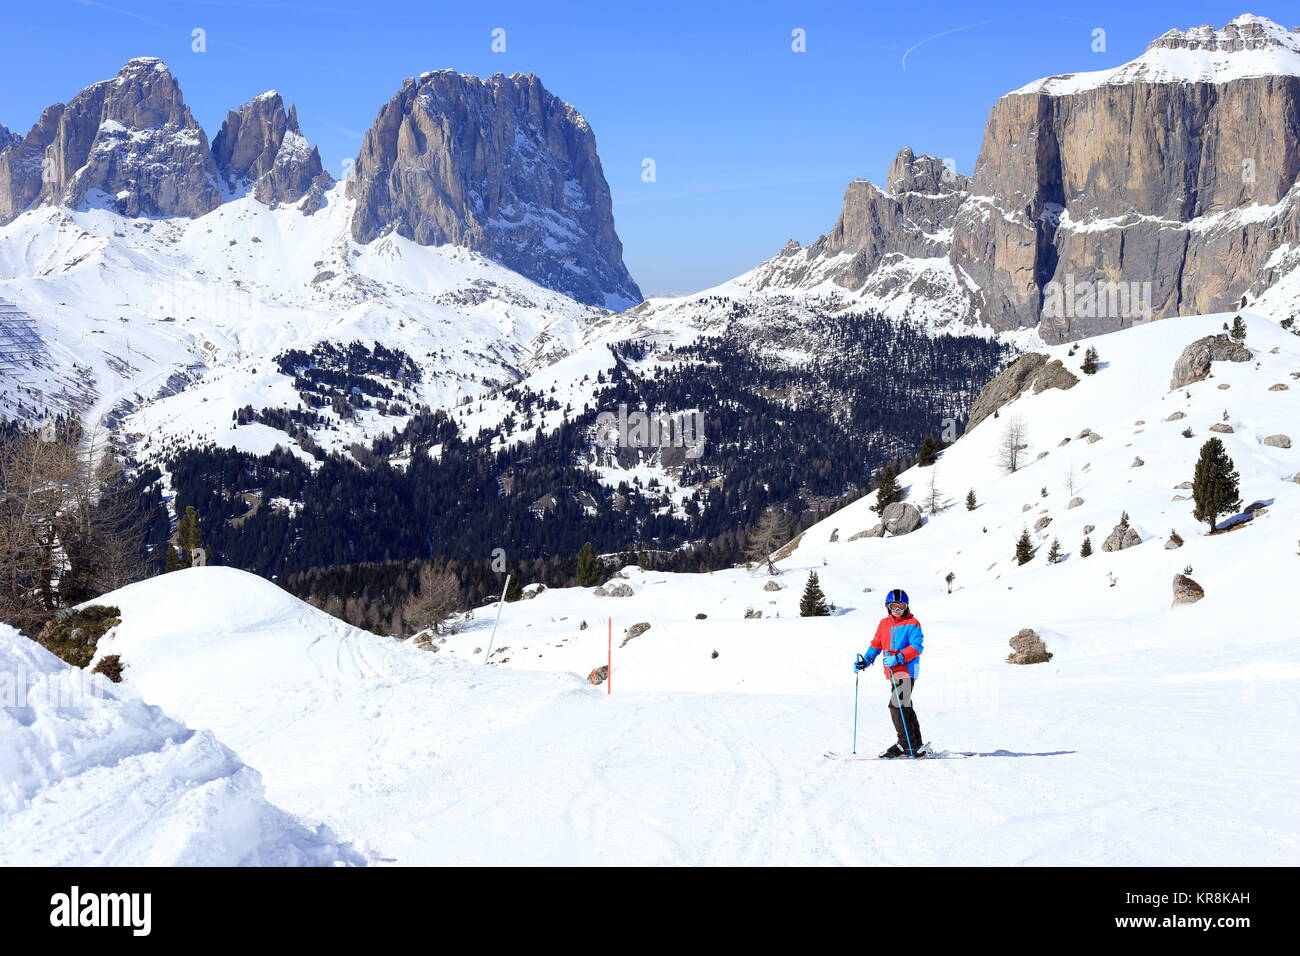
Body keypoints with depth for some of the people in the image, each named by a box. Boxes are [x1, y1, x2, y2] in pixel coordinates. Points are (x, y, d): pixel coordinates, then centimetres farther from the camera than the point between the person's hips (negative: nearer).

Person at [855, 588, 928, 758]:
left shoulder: (912, 624, -5)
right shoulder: (884, 624, 15)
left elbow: (917, 646, -14)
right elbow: (876, 645, 17)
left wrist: (898, 658, -26)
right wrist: (866, 661, 2)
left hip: (907, 670, -8)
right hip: (892, 672, 8)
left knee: (896, 706, -15)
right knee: (904, 707, 13)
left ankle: (907, 745, -10)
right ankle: (917, 745, 21)